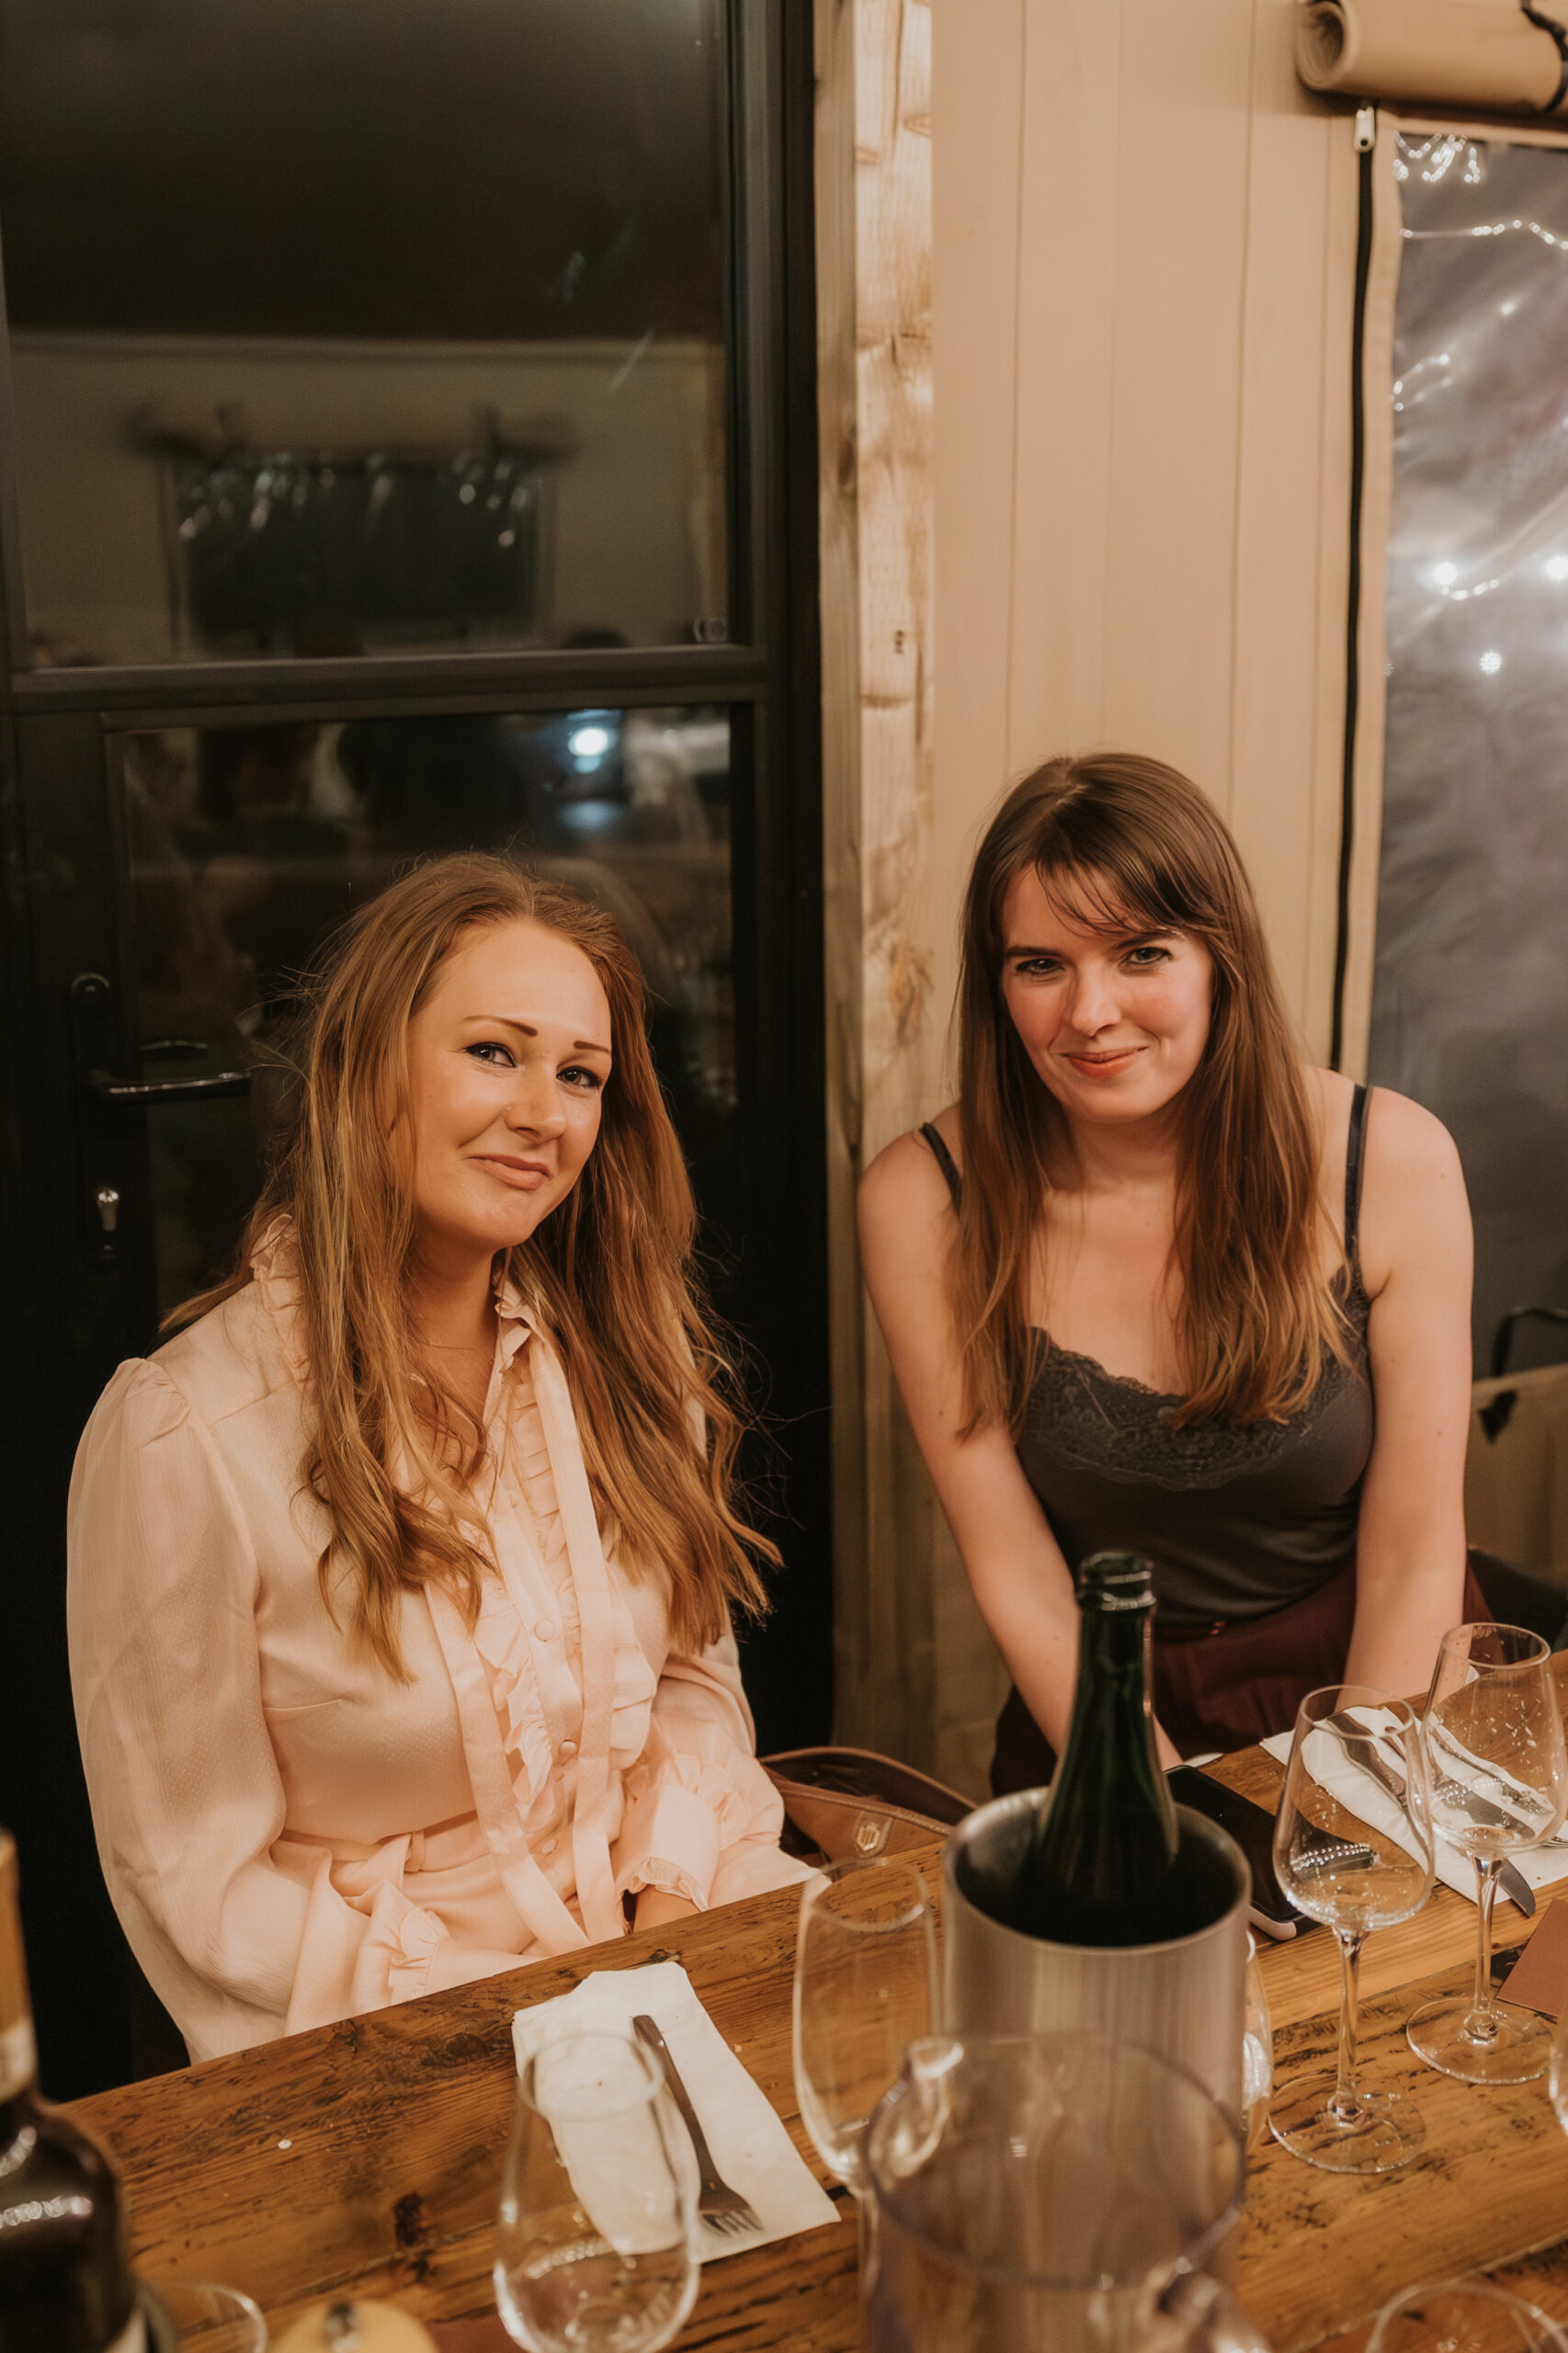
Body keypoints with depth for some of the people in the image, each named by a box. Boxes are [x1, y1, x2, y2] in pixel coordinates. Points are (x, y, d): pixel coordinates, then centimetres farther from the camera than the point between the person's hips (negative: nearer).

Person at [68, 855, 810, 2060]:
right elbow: (200, 1886, -10)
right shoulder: (183, 1433, -15)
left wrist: (672, 1901, -10)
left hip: (680, 1925, 6)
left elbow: (696, 1678, 9)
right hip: (398, 2019, -5)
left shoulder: (621, 1353, 3)